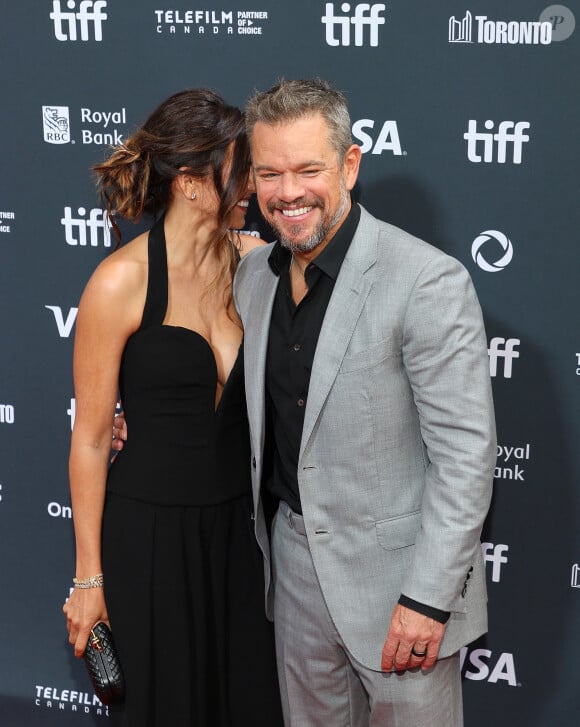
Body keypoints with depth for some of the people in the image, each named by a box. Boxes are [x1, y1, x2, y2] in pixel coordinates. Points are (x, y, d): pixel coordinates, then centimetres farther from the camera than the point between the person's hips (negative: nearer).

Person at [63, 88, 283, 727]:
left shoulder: (254, 260, -2)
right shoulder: (121, 281, -15)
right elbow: (90, 438, -10)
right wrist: (89, 576, -7)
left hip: (238, 527, 4)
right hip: (151, 531, -4)